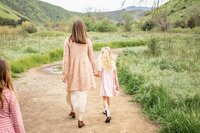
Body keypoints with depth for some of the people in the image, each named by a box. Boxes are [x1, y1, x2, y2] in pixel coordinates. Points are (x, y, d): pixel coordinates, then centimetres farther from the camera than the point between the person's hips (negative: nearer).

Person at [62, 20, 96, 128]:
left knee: (72, 91, 22)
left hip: (73, 70, 0)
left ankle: (73, 111, 40)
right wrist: (93, 70, 16)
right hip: (84, 70, 0)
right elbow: (91, 58, 3)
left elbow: (66, 59, -8)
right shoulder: (87, 41, -4)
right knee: (82, 94, 4)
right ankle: (80, 119, 5)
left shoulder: (68, 41, -7)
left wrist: (65, 74, -2)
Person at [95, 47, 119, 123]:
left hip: (105, 83, -4)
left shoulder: (101, 63, -14)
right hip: (111, 83, 4)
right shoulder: (112, 62, -3)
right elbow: (115, 74, -1)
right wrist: (117, 84, 4)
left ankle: (108, 114, -17)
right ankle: (106, 110, 41)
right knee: (108, 97, 23)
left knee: (105, 98, 1)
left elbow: (99, 74, -15)